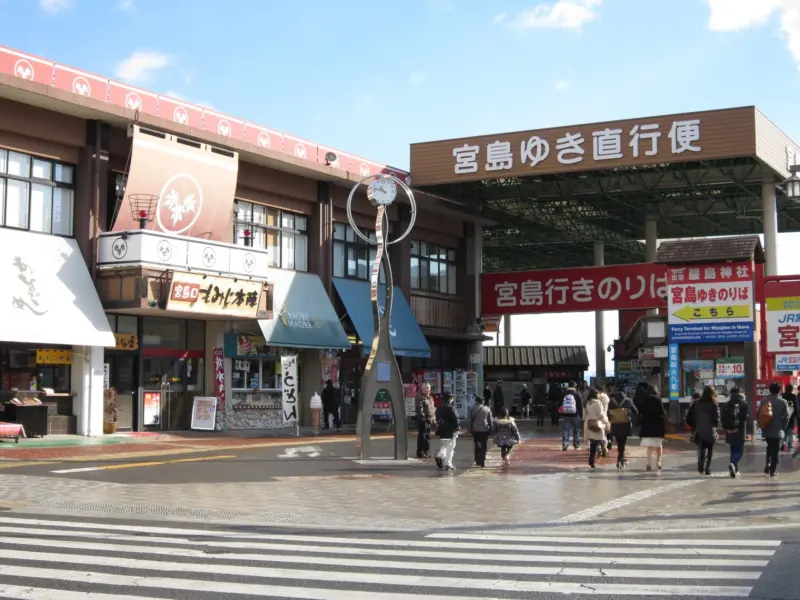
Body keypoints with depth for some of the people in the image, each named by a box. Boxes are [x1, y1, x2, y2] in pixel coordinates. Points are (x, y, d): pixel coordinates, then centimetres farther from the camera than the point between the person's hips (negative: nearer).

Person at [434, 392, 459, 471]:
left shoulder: (438, 409, 7)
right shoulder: (451, 409, -14)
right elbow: (455, 420, -15)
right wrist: (456, 429, -5)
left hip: (441, 432, 6)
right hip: (450, 432, -6)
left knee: (443, 446, 20)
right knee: (450, 448, 2)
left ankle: (440, 456, -4)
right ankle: (448, 464, 1)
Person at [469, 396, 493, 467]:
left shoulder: (473, 409, -4)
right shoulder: (487, 409, -2)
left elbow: (470, 420, -1)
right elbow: (490, 420, 1)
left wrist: (471, 429, 8)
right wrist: (490, 429, 9)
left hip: (475, 430, 1)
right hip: (484, 430, -1)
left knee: (477, 446, 17)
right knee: (484, 447, 4)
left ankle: (477, 460, 14)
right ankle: (482, 462, -1)